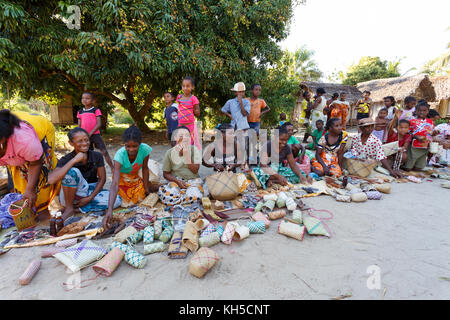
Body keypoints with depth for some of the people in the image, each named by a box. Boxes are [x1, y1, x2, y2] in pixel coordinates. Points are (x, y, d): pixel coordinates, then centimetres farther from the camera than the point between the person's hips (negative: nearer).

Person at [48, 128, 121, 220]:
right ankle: (69, 208, -15)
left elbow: (102, 179, -3)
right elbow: (51, 180, -30)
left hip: (92, 191, 3)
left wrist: (90, 198, -13)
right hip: (74, 193, -2)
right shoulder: (66, 160, -13)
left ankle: (79, 207, -12)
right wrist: (74, 160, -32)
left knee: (117, 200, -23)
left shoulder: (97, 156, -6)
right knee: (72, 171, -30)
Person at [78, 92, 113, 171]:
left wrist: (90, 133, -16)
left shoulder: (96, 110, -3)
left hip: (95, 134, -4)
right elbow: (79, 125, 13)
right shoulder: (80, 112, 11)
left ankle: (112, 168, -6)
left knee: (104, 152, -12)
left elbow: (99, 124, -10)